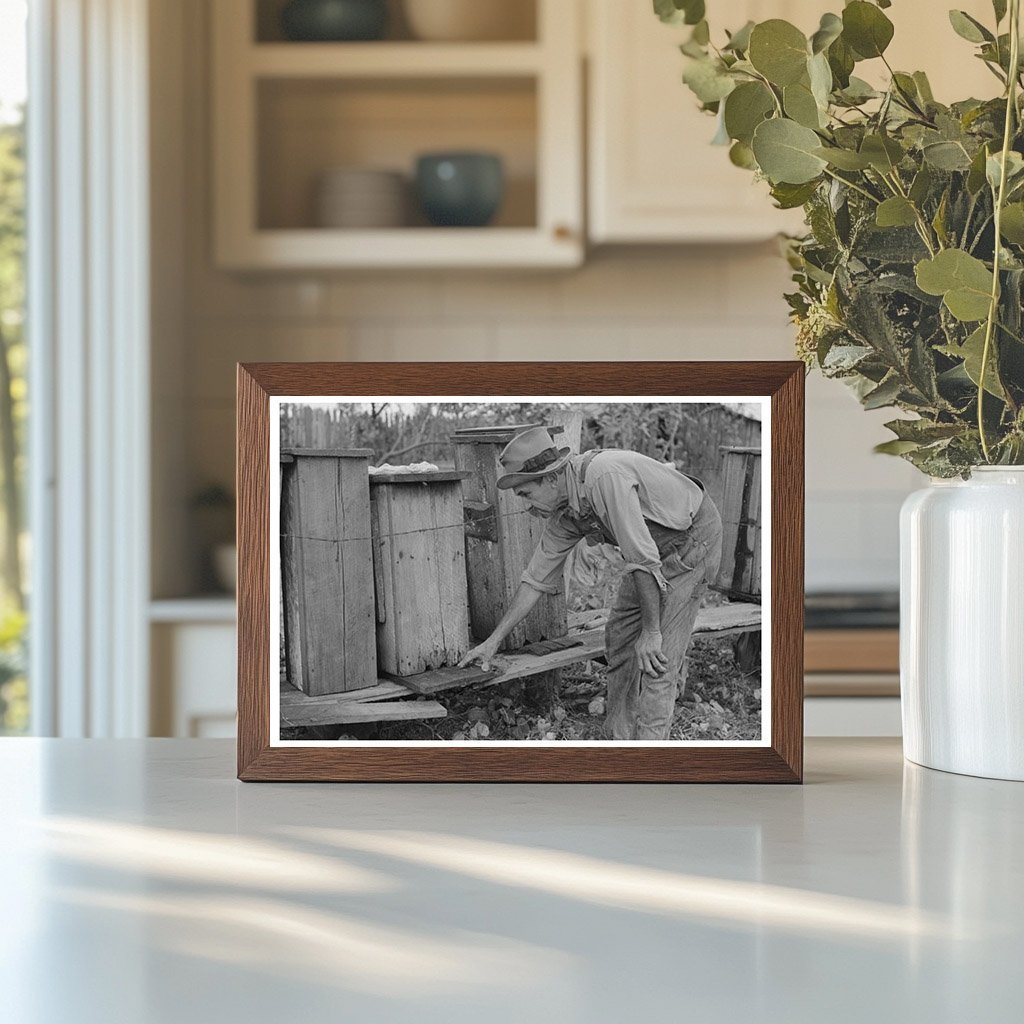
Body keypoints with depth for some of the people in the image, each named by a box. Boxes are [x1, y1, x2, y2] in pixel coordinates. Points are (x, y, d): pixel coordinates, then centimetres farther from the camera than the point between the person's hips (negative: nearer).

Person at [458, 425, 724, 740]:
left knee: (657, 658, -12)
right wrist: (493, 641, 8)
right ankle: (619, 738, 24)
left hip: (693, 540, -9)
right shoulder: (563, 514, -4)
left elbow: (644, 558, -32)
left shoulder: (605, 477, -33)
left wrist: (650, 631, -26)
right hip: (655, 548, 9)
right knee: (619, 638, 13)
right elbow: (536, 578, 6)